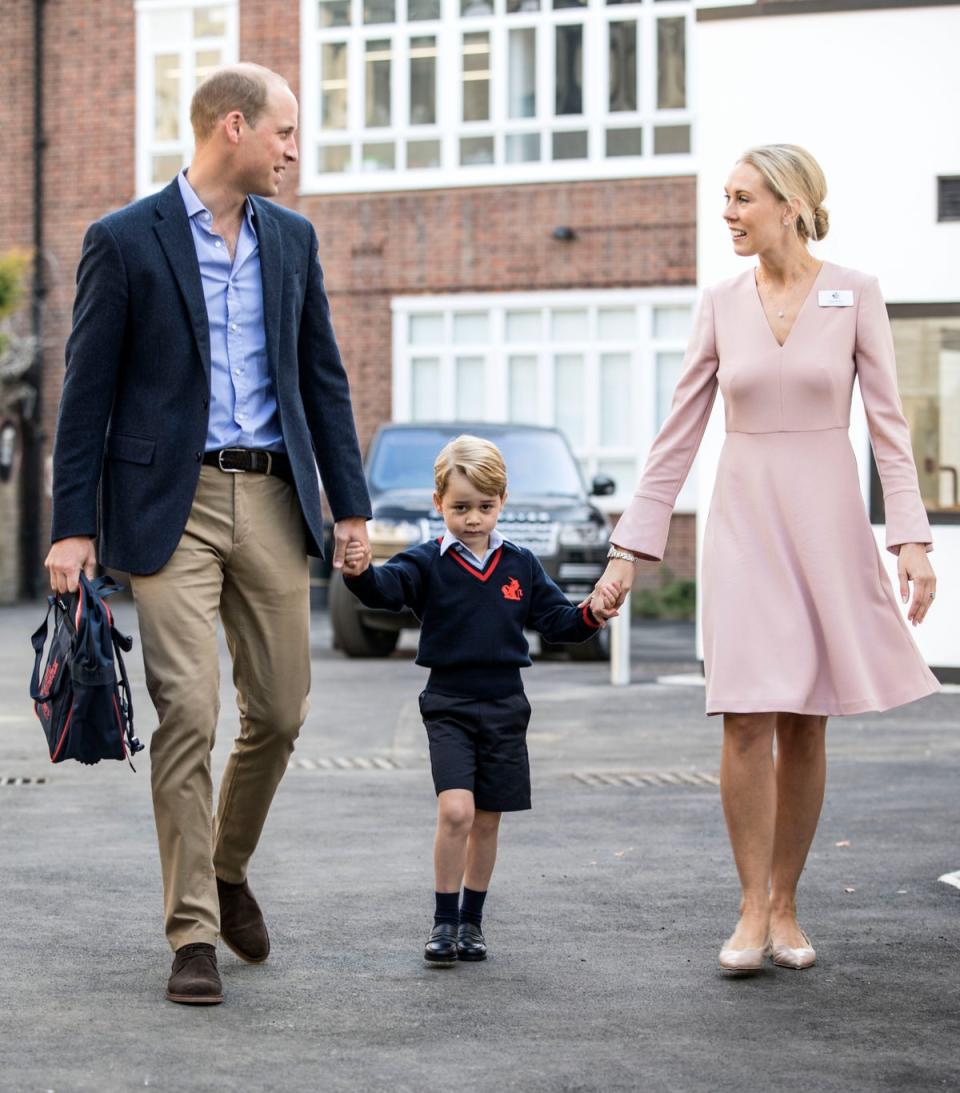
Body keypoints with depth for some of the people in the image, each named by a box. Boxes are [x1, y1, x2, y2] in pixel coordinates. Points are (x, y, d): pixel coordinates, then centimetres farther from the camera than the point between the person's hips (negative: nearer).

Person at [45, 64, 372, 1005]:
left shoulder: (291, 239, 12)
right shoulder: (124, 241, -3)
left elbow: (322, 376, 16)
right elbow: (88, 390, -3)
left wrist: (349, 500, 11)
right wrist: (73, 525, -8)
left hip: (272, 499, 5)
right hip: (170, 504, -5)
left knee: (280, 711, 7)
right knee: (187, 713, -9)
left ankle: (226, 870, 32)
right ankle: (194, 934, -1)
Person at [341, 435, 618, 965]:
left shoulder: (521, 565, 7)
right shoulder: (428, 562, -4)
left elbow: (556, 620, 10)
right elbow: (388, 587, -22)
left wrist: (591, 614, -11)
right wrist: (361, 573, -44)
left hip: (504, 705, 3)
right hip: (449, 705, -3)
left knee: (486, 821, 9)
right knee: (455, 811, -17)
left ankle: (472, 920, 24)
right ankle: (444, 921, -4)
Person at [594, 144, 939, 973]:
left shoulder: (855, 296, -1)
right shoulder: (722, 305, 5)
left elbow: (889, 424, -3)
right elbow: (679, 434, 7)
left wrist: (911, 538, -13)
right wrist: (630, 548, 4)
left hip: (827, 522, -1)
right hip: (744, 523, 1)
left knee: (804, 727, 4)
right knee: (747, 721, -9)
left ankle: (785, 907, 14)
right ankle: (753, 910, -1)